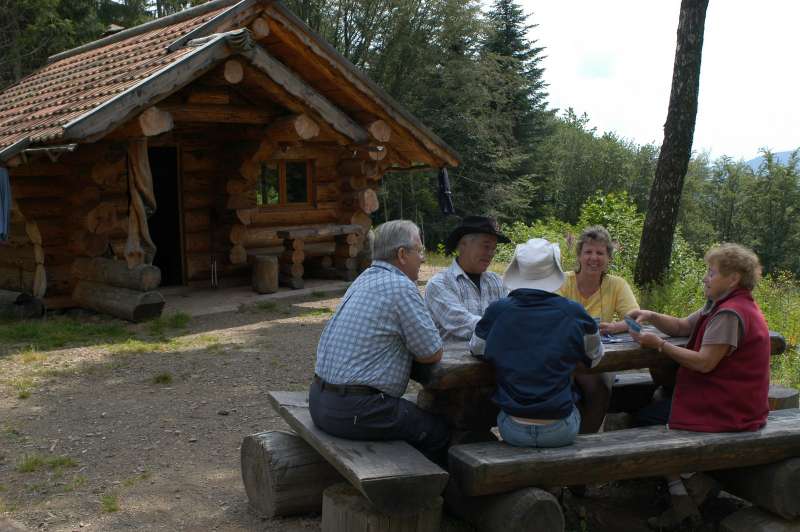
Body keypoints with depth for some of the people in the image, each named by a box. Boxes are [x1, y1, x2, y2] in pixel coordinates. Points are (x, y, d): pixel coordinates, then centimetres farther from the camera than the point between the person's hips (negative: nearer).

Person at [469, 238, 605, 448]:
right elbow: (595, 356, 8)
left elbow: (476, 348, 11)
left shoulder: (497, 311, -9)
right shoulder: (573, 313, -10)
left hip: (513, 431, 1)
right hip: (560, 432, 0)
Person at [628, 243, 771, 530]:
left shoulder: (730, 313, -22)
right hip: (731, 401, 11)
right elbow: (684, 326, 12)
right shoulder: (723, 305, 12)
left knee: (647, 419, -5)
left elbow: (704, 363, -25)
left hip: (725, 408, -11)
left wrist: (660, 345, -19)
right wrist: (651, 317, -4)